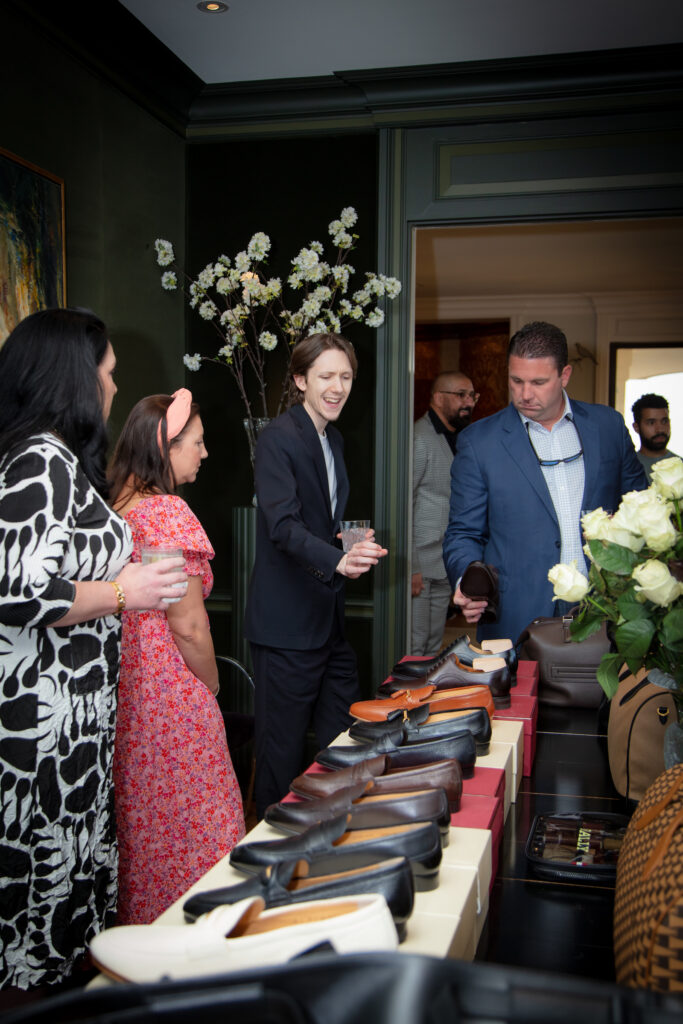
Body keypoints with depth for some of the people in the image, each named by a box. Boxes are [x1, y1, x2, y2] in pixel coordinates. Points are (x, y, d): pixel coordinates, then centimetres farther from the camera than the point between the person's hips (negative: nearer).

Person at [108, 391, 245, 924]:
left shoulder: (116, 507, 5)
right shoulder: (169, 512, -18)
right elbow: (188, 625, -18)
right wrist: (212, 685, -5)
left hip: (124, 694, 8)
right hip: (171, 697, -8)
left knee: (139, 819, 19)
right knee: (188, 821, 5)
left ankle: (138, 920, 33)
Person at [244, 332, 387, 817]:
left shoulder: (334, 439, 15)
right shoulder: (278, 437, -12)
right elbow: (284, 524, -25)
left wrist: (356, 542, 3)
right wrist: (337, 559, -40)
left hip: (331, 617, 9)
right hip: (288, 622, -8)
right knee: (285, 750, 3)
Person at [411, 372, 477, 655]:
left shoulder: (458, 438, 15)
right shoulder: (419, 440, -13)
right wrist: (411, 567, -20)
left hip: (445, 566, 9)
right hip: (420, 567, -8)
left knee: (433, 646, 15)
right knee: (414, 647, -3)